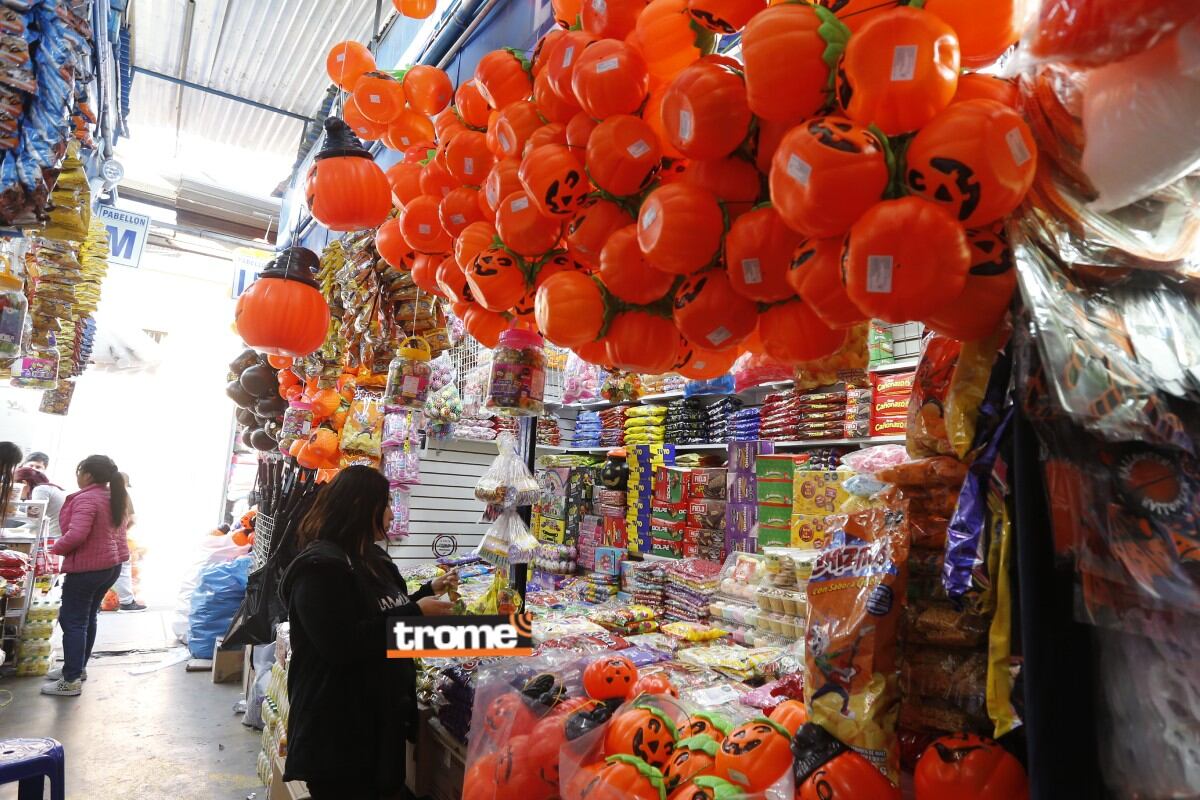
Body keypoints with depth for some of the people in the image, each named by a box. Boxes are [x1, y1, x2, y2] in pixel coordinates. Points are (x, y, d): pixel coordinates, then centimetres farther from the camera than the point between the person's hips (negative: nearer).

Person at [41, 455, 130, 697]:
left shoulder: (86, 499, -19)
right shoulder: (113, 496, 9)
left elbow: (76, 534, -29)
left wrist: (55, 549, -12)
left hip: (87, 568, -9)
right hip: (112, 564, 9)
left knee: (72, 621, -1)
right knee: (88, 618, 19)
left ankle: (71, 681, 1)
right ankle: (78, 668, 30)